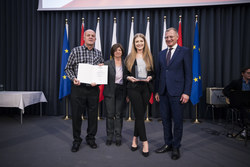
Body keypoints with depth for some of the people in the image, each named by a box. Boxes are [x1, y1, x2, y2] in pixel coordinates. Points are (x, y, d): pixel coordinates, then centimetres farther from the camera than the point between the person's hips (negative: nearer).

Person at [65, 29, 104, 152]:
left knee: (93, 115, 9)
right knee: (76, 115, 4)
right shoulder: (76, 51, 2)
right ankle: (77, 140, 23)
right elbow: (68, 68, 3)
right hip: (78, 88, -2)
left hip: (93, 89, 3)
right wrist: (73, 78, -13)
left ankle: (91, 138, 28)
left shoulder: (98, 53, 11)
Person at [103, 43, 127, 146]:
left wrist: (127, 94, -1)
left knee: (119, 115, 7)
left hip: (121, 92, 1)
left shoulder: (125, 64, 5)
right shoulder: (107, 63, 0)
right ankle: (109, 137, 20)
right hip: (110, 92, -1)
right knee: (110, 115, 5)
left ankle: (118, 137, 19)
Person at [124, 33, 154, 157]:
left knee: (140, 115, 8)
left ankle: (135, 139, 24)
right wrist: (129, 78, -12)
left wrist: (150, 77, -9)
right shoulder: (129, 58, 8)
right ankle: (145, 142, 2)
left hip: (146, 88, 2)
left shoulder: (149, 57, 11)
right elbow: (125, 73, 9)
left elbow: (153, 73, 12)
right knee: (139, 115, -5)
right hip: (133, 88, -2)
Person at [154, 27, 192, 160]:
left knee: (177, 121, 4)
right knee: (165, 119, 12)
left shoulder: (184, 52, -1)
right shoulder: (161, 54, 14)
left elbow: (188, 74, -5)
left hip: (176, 92, -5)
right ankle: (168, 144, 28)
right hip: (163, 92, 5)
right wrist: (157, 91, 11)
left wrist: (186, 92, -12)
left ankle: (176, 147, 20)